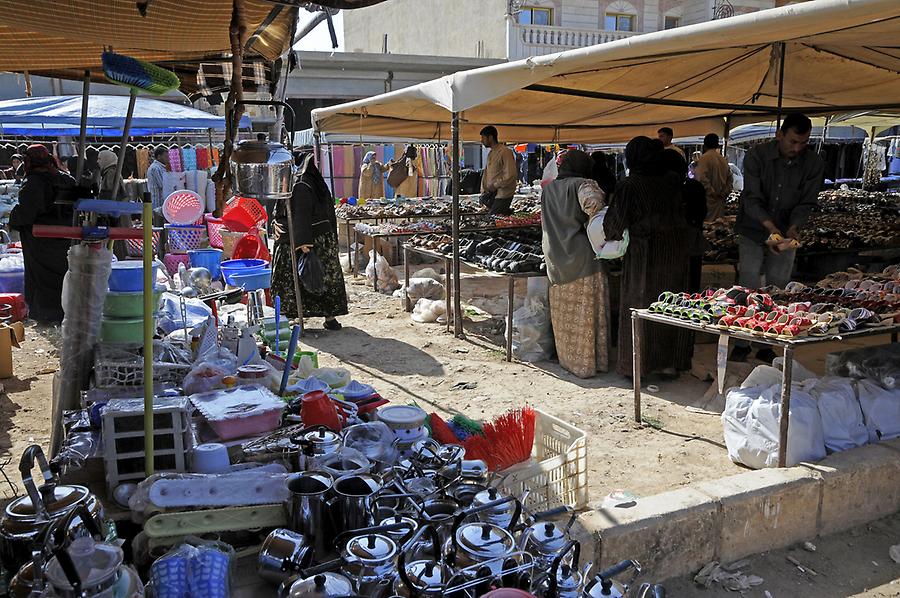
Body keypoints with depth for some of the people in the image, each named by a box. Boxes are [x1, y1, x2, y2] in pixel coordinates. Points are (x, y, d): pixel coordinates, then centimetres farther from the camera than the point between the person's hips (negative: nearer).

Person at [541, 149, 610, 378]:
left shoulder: (549, 189, 11)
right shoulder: (583, 185, -8)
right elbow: (594, 204, -28)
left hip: (556, 260, 6)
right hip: (584, 258, -5)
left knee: (564, 312, 14)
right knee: (586, 313, 3)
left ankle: (567, 358, 23)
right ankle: (587, 363, 9)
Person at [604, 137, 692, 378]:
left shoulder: (629, 186, -11)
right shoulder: (670, 184, 4)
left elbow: (615, 224, -7)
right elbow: (680, 216, 8)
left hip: (645, 253, -5)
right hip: (676, 252, 5)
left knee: (638, 307, 5)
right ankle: (671, 362, 21)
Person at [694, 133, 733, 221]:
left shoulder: (704, 158, -9)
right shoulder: (724, 160, 14)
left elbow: (702, 179, -20)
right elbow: (730, 179, 18)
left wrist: (712, 193, -13)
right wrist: (724, 193, 11)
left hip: (708, 200, -7)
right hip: (720, 201, 7)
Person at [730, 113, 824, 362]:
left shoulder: (814, 164, -7)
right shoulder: (757, 156, -14)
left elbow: (806, 203, -5)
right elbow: (752, 199, -19)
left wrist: (793, 228, -24)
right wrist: (770, 227, -34)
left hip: (786, 233, 2)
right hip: (753, 231, -2)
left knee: (778, 291, 4)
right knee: (749, 288, -7)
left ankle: (767, 346, 13)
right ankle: (742, 343, 3)